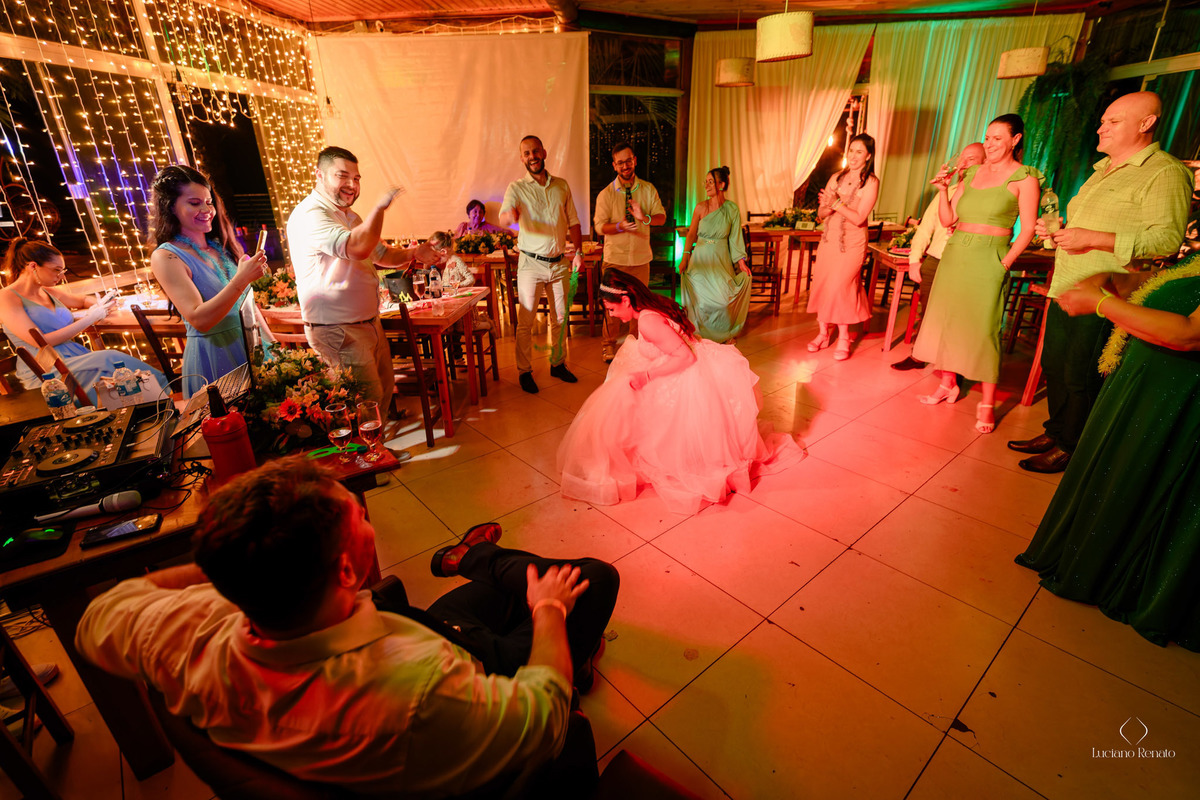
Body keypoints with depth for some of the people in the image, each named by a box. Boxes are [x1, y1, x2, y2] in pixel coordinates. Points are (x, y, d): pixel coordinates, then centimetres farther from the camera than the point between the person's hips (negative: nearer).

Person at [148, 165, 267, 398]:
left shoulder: (220, 245, 9)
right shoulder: (166, 257, -11)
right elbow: (199, 320, -22)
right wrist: (241, 279, -29)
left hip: (252, 345, 6)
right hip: (213, 357, -6)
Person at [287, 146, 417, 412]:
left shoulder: (350, 217, 18)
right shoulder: (309, 215, -16)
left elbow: (381, 254, 25)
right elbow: (357, 248, -34)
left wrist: (412, 253, 6)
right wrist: (379, 206, -23)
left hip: (369, 323, 10)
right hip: (336, 330, -10)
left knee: (385, 389, 17)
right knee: (369, 400, -13)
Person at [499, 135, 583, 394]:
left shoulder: (561, 186, 9)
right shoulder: (517, 188, -3)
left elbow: (573, 221, 14)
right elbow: (504, 216, -21)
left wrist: (578, 251, 3)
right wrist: (509, 216, -45)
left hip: (559, 263, 4)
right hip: (531, 263, -4)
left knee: (560, 318, 12)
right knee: (525, 321, -1)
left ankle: (558, 364, 27)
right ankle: (525, 371, 11)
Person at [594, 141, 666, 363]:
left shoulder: (648, 189, 5)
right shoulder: (606, 194, -2)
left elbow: (662, 216, 1)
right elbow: (600, 225, -7)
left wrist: (645, 217, -21)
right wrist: (620, 226, -27)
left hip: (641, 257, 2)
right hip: (615, 257, -2)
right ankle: (609, 344, 16)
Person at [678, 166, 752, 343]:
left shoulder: (732, 209, 0)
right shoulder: (701, 208, 0)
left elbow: (735, 238, 3)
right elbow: (691, 234, 6)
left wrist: (742, 263, -1)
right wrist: (685, 257, -2)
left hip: (721, 259, 0)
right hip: (701, 258, 0)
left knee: (724, 294, -10)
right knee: (702, 296, -8)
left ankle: (726, 334, 11)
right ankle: (701, 334, 11)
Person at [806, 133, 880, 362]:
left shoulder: (871, 183, -6)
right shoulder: (836, 178, 9)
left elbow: (859, 218, -16)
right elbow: (821, 213, 7)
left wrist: (836, 203, -20)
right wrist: (828, 207, -14)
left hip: (852, 243, -5)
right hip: (829, 239, 5)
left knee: (840, 286, -10)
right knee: (821, 284, 4)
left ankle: (843, 338, 5)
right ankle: (823, 333, 17)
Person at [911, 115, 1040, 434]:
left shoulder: (1024, 178, -1)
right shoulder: (971, 174, 13)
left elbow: (1028, 229, -4)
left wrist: (1005, 263, -13)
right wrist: (943, 189, 0)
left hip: (988, 259, -5)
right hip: (955, 253, 6)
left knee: (983, 328, -8)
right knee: (946, 319, 8)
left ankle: (987, 404, 0)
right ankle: (948, 384, 24)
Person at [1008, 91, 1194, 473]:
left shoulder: (1165, 173, -9)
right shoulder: (1102, 170, 20)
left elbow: (1167, 239, -19)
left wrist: (1091, 238, -25)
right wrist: (1058, 230, 12)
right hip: (1065, 287, 9)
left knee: (1080, 377, -1)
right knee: (1054, 364, 14)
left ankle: (1069, 447, 13)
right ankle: (1055, 431, 27)